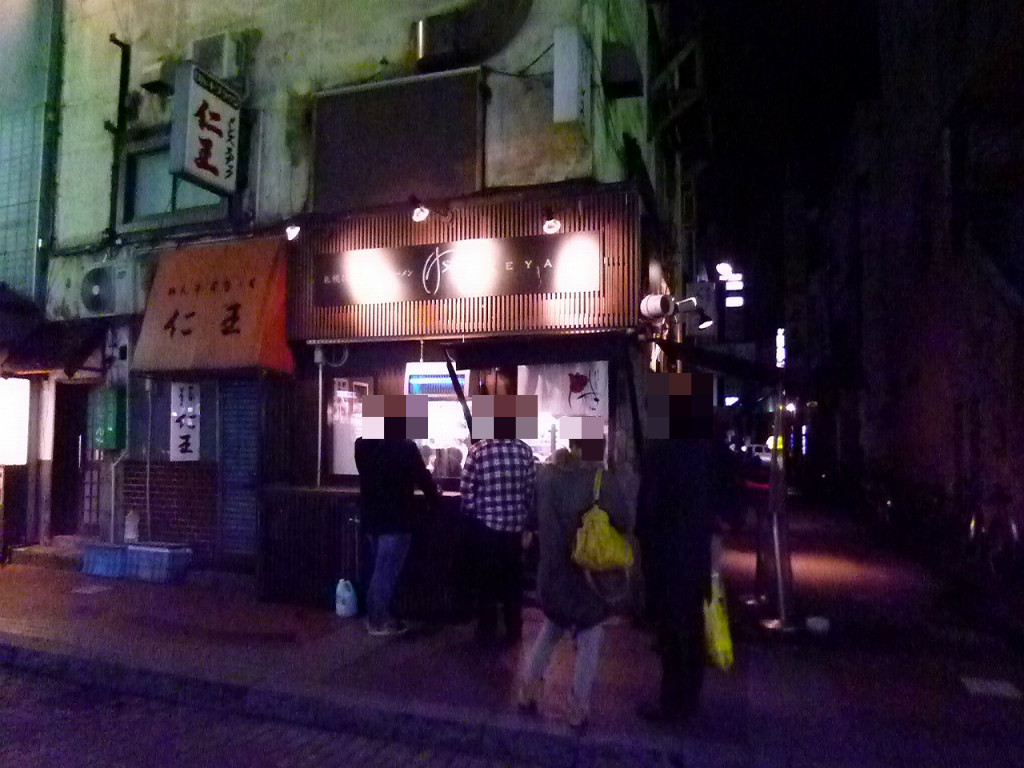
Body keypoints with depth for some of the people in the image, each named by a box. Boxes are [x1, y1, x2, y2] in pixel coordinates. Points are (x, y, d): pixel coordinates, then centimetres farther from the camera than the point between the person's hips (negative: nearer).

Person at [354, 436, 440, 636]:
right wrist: (436, 501, 9)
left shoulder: (362, 444, 2)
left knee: (380, 569, 17)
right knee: (387, 570, 1)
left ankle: (375, 616, 23)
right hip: (395, 520, -6)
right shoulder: (405, 446, -15)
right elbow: (423, 478, -8)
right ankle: (380, 621, 7)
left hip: (371, 517, 6)